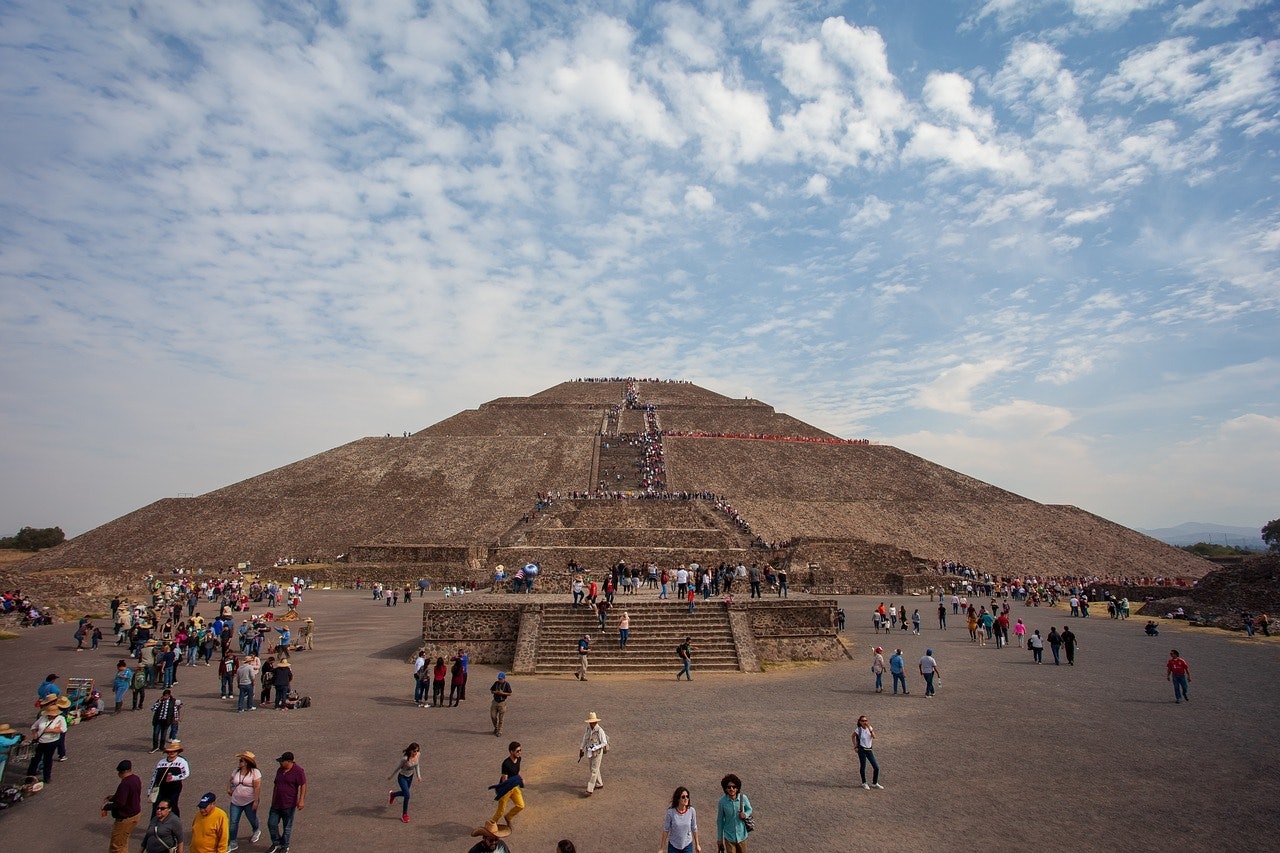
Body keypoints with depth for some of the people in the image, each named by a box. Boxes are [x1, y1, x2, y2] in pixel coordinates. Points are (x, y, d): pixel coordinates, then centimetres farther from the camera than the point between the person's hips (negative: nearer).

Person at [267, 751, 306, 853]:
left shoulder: (298, 771, -16)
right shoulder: (279, 770, 6)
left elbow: (303, 785, -17)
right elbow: (276, 785, 18)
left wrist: (301, 800, -24)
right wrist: (273, 800, 21)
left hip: (289, 805, -6)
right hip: (276, 804, 6)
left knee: (287, 827, 6)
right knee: (271, 824, 8)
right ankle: (276, 843, 29)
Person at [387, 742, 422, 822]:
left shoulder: (418, 755, -18)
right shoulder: (405, 758, -34)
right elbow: (398, 767, -17)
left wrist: (419, 776, -6)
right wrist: (391, 777, -2)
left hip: (410, 777, 6)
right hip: (402, 777, -6)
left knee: (404, 793, 23)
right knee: (407, 796, -11)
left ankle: (392, 794, 56)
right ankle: (404, 814, 12)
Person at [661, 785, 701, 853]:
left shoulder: (691, 811, -16)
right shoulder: (671, 812, -21)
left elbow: (694, 828, -1)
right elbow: (666, 830, -9)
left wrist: (697, 845, 10)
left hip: (687, 846, 1)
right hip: (673, 846, -1)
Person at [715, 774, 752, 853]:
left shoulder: (743, 798, -17)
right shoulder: (722, 801, -18)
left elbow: (749, 809, 4)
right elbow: (720, 820, -5)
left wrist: (745, 814, -19)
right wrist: (719, 838, 1)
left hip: (742, 835, 1)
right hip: (729, 837, -1)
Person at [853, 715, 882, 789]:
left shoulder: (870, 728, 1)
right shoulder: (858, 730, -8)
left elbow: (874, 737, -12)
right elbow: (853, 736, 7)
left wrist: (870, 729, -22)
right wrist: (855, 746, 2)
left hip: (869, 750, 4)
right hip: (862, 750, -4)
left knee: (876, 767, 3)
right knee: (863, 767, 2)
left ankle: (875, 783, 20)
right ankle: (864, 783, 22)